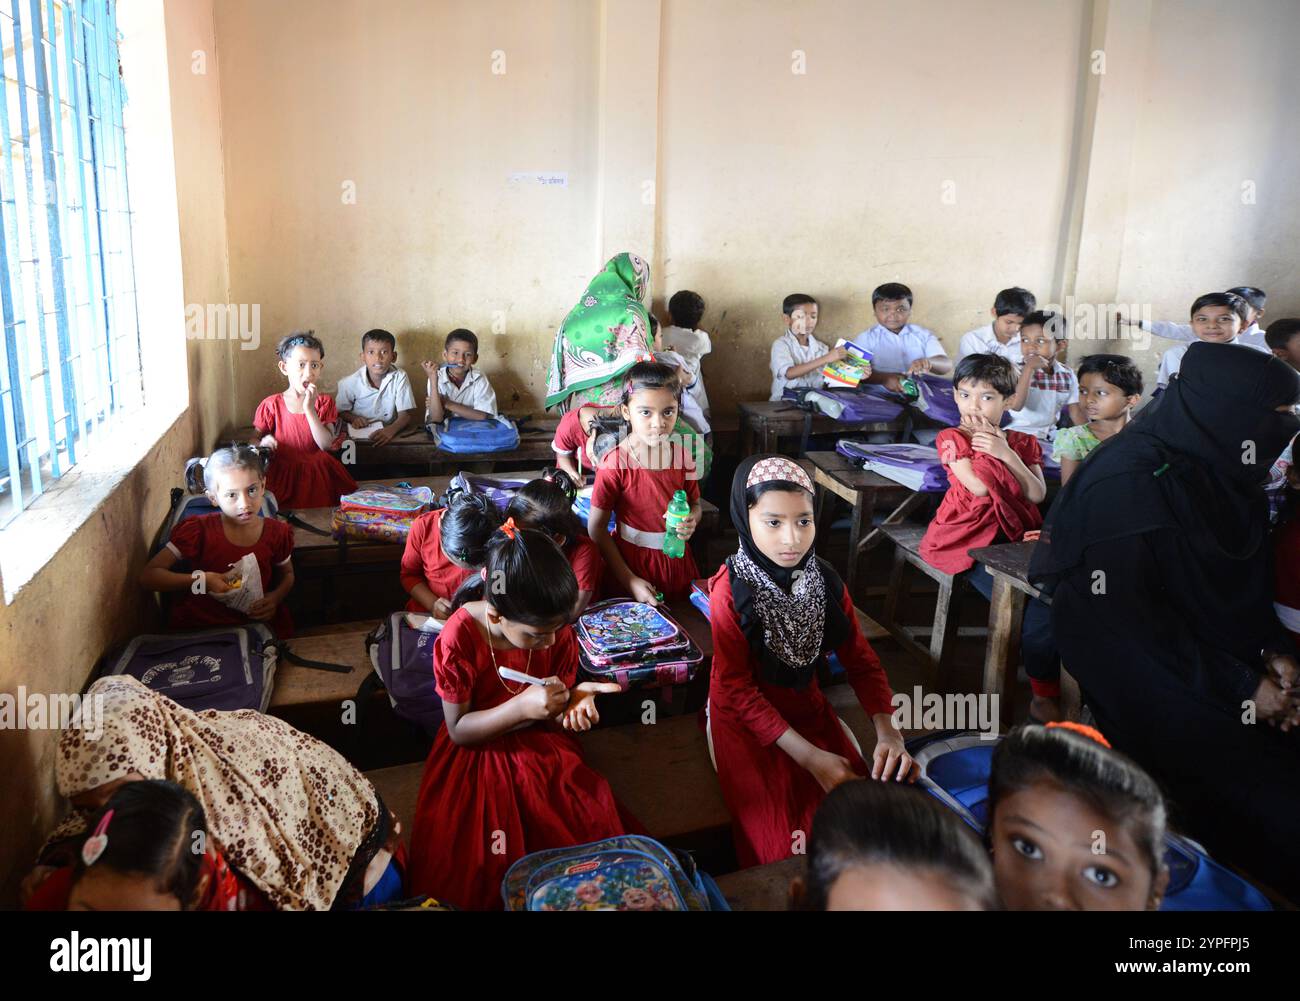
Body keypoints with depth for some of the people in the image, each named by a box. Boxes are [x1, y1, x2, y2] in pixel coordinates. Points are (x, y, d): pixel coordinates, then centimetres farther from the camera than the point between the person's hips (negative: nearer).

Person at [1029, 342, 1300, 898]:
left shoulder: (1226, 476, 6)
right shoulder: (1127, 484, -18)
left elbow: (1250, 593, 15)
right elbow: (1119, 623, -20)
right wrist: (1240, 687, -18)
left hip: (1217, 661, 8)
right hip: (1153, 687, -8)